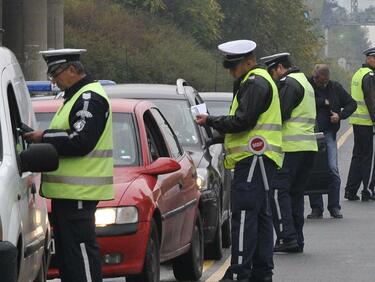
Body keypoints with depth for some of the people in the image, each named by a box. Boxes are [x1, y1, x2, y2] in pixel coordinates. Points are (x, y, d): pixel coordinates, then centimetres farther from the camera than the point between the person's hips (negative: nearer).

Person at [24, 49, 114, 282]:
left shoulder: (90, 99, -13)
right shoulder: (76, 97, 21)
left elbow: (81, 142, -23)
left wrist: (44, 138, -15)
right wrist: (45, 138, 9)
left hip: (79, 192, -11)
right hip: (68, 192, 11)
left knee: (81, 248, -11)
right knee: (66, 250, 13)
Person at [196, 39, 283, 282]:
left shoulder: (255, 83, -10)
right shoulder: (258, 81, 23)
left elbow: (243, 121, -18)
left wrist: (211, 121, -9)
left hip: (253, 157, -11)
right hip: (255, 159, 11)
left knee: (244, 214, -14)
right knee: (260, 215, 11)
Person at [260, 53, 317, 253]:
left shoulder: (288, 83, -9)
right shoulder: (305, 82, 23)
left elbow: (280, 114, -16)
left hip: (291, 147, -10)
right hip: (308, 146, 10)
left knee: (278, 191, -8)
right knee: (296, 193, 11)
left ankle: (286, 236, -15)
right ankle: (297, 240, 10)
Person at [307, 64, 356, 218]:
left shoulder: (335, 87, 7)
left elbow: (351, 104, 15)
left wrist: (340, 115, -3)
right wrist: (322, 102, -13)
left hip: (328, 134, 2)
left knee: (333, 169, -6)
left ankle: (334, 207, 3)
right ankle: (316, 208, 7)